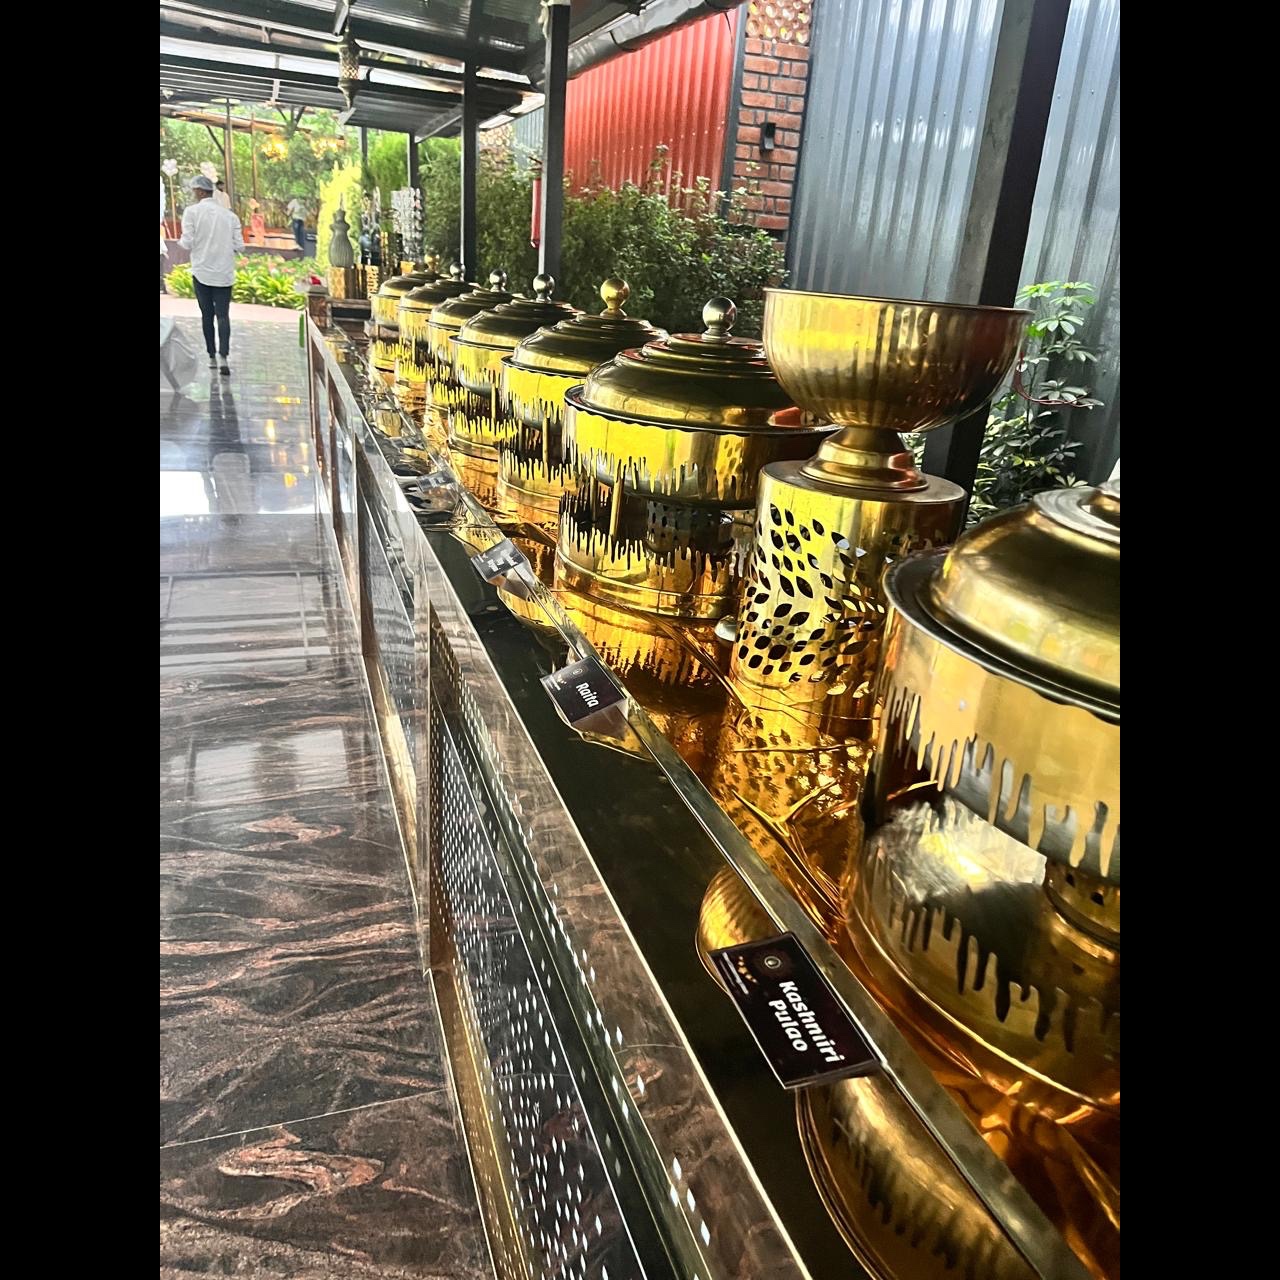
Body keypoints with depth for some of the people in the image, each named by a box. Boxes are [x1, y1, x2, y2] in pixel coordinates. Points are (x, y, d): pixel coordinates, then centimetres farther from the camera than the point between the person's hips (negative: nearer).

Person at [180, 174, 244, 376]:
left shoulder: (192, 211, -5)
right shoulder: (230, 215, 2)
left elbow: (187, 242, -10)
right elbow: (239, 245, 1)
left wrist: (181, 241, 13)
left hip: (202, 272, -1)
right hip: (224, 273, 1)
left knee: (207, 315, 10)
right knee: (223, 315, 0)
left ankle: (212, 356, 14)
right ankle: (223, 355, -18)